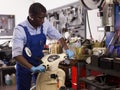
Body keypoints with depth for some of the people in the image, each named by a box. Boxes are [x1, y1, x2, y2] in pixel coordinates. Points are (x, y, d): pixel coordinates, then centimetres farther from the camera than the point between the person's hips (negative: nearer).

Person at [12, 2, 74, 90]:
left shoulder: (45, 23, -12)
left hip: (40, 62, 4)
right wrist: (32, 68, -43)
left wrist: (67, 49, -12)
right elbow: (16, 54, -32)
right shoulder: (20, 29, -26)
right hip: (24, 65, -4)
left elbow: (58, 36, 2)